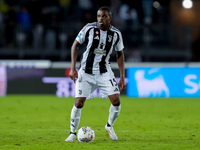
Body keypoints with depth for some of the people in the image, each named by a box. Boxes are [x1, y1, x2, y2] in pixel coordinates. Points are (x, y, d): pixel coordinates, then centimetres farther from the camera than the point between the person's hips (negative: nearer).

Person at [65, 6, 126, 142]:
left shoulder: (116, 34, -3)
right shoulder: (89, 28, -10)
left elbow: (120, 54, 9)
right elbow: (75, 45, -1)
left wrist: (122, 77, 5)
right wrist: (73, 68, -9)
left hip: (104, 72, 2)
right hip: (86, 72, -2)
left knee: (116, 101, -11)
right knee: (79, 103, -11)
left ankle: (110, 126, 18)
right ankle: (73, 133, 9)